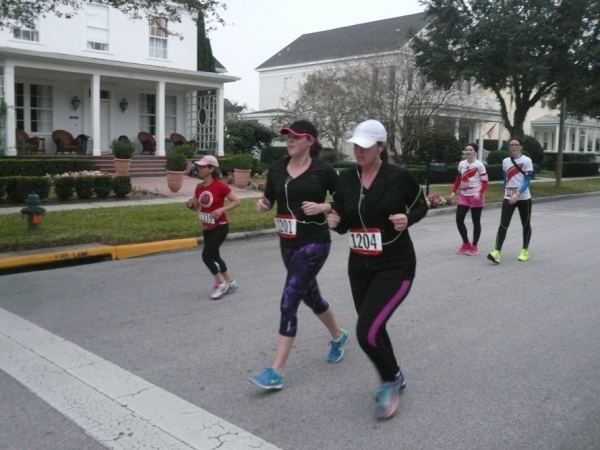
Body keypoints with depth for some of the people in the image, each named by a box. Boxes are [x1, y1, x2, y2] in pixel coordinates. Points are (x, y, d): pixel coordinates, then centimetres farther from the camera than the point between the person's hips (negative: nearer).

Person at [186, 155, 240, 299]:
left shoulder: (220, 186, -17)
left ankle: (221, 283, 6)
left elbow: (237, 201, -14)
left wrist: (221, 210, -25)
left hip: (220, 227, -8)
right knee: (214, 256, 15)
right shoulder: (199, 187, 3)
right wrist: (191, 204, -9)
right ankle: (230, 283, 30)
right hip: (207, 228, 8)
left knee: (206, 256, -13)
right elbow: (197, 207, 14)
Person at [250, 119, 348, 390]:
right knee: (310, 296, 22)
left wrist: (322, 208, -20)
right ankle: (338, 336, 50)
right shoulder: (276, 168, 4)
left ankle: (276, 372, -6)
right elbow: (269, 200, 14)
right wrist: (262, 204, -8)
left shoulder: (323, 170, -10)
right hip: (287, 243, 7)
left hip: (314, 243, -7)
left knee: (288, 303, -12)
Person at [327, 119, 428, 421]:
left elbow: (421, 206, 2)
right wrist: (334, 222, -15)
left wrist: (408, 219, -18)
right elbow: (343, 224, 8)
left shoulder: (399, 176, -13)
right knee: (373, 328, 16)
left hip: (395, 266, -5)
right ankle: (393, 378, 43)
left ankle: (390, 380, 13)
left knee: (367, 331, -16)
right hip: (359, 266, 6)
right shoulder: (346, 179, -1)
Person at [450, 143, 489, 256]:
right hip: (464, 196, 5)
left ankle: (474, 246, 16)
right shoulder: (461, 164, 5)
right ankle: (466, 243, 17)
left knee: (476, 222, 4)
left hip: (476, 197, -5)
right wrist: (453, 191, 5)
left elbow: (485, 182, -9)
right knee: (459, 220, -1)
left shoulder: (479, 165, -9)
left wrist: (479, 193, -24)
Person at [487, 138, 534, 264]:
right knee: (503, 224, -10)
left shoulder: (527, 161, -7)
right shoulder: (505, 161, 6)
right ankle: (497, 252, -16)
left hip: (523, 198, -2)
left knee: (526, 225, 11)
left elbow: (527, 181, -13)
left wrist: (517, 194, -23)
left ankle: (525, 251, 26)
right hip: (508, 198, 3)